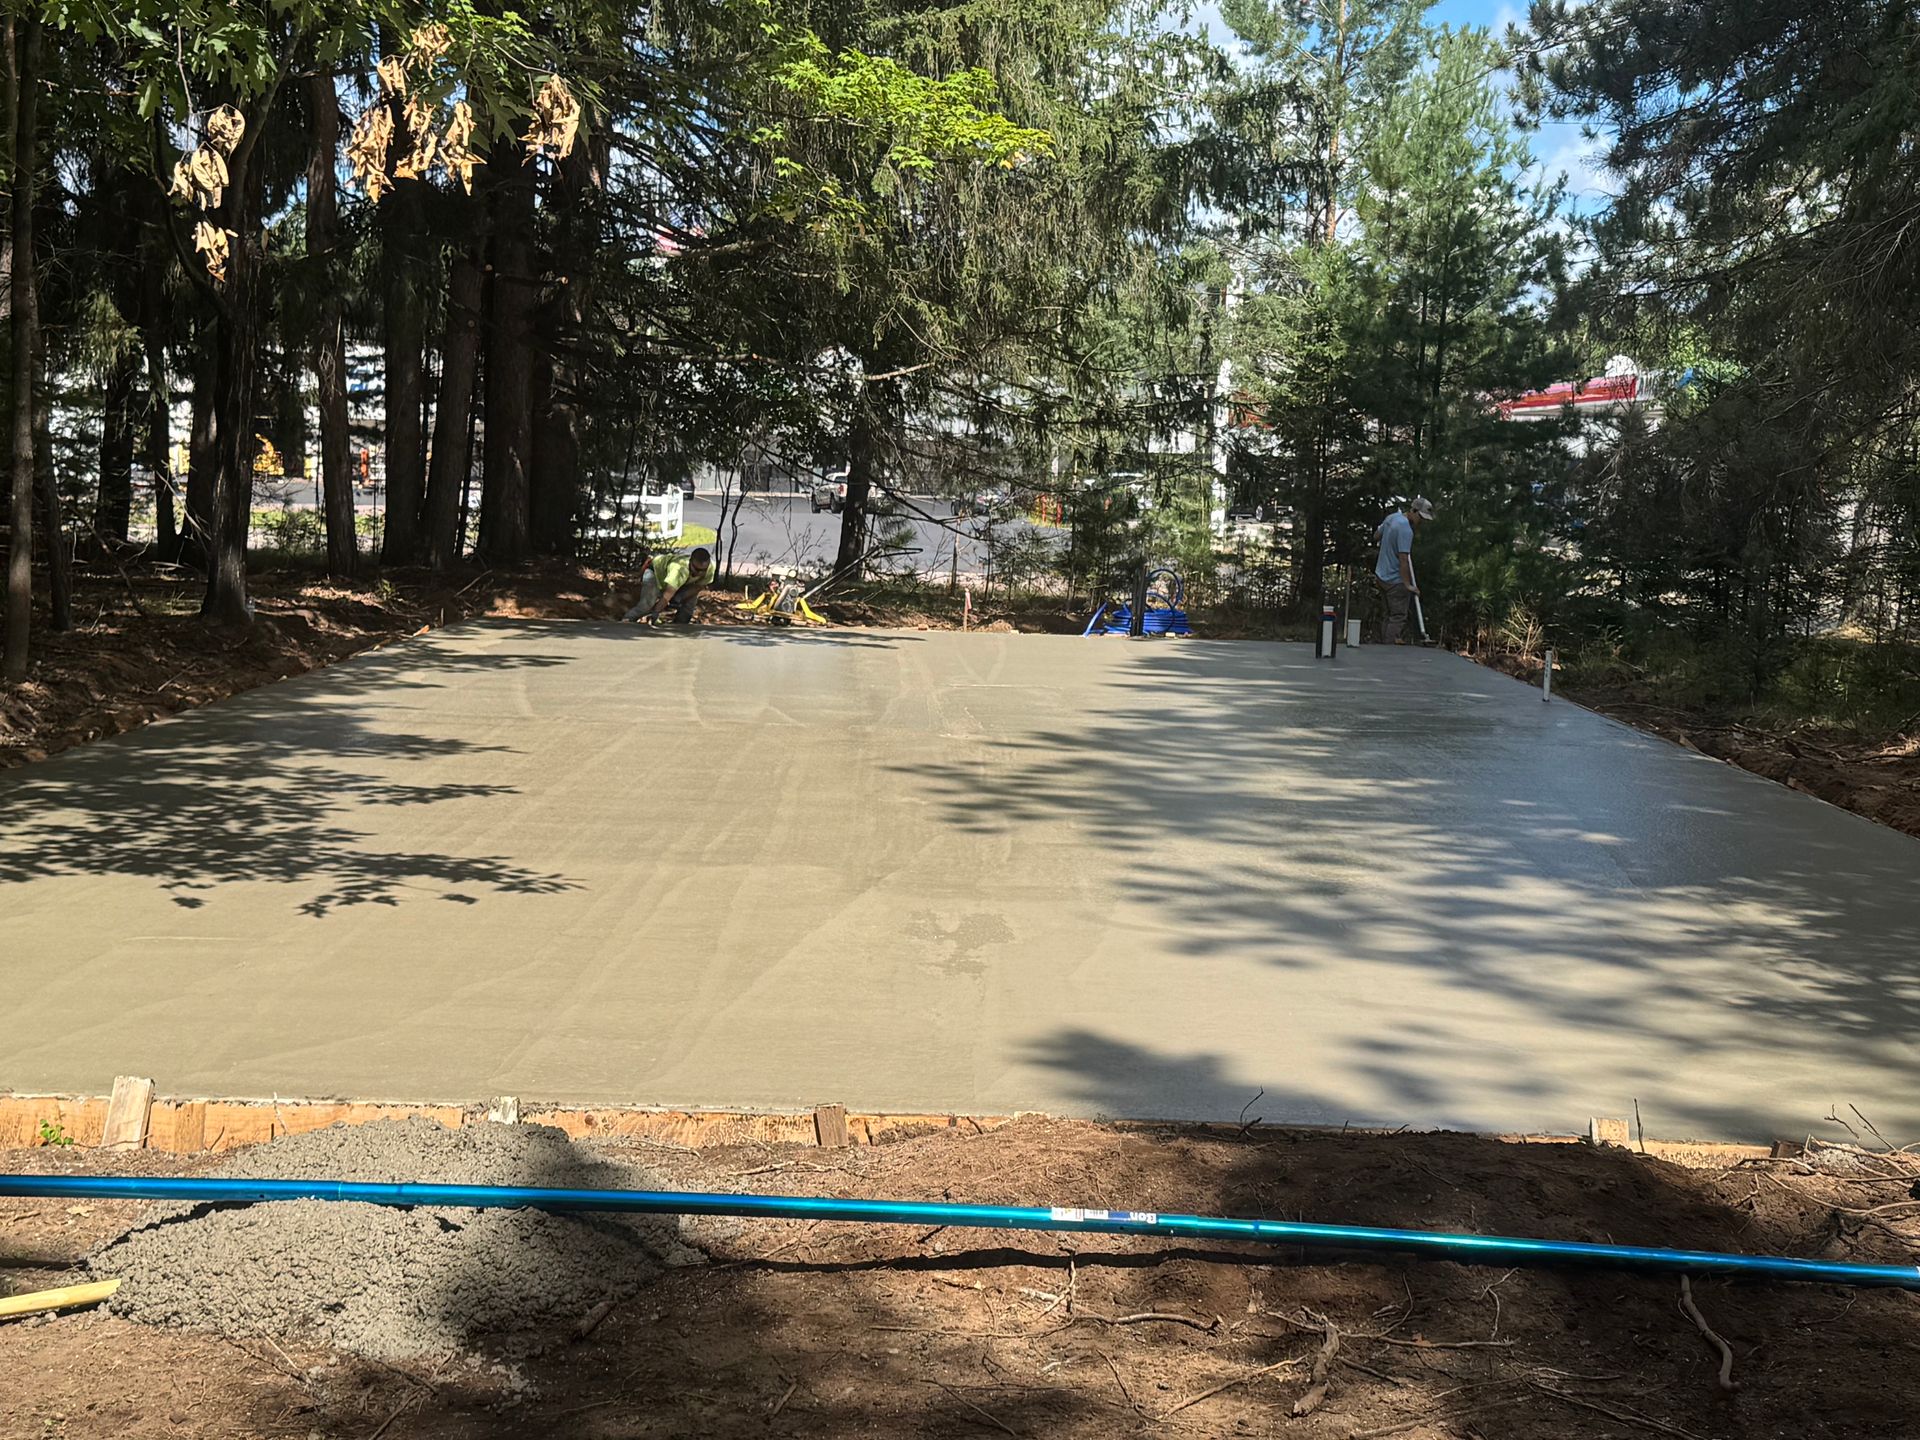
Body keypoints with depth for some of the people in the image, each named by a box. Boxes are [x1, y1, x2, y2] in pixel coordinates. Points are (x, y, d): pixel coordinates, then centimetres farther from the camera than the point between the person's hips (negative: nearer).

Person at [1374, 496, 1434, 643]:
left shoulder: (1392, 517, 5)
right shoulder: (1405, 529, -24)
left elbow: (1377, 534, 22)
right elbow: (1403, 559, -26)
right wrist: (1408, 585, -21)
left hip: (1383, 574, 9)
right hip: (1396, 580, -9)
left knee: (1391, 614, 18)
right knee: (1398, 617, -6)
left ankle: (1384, 641, 23)